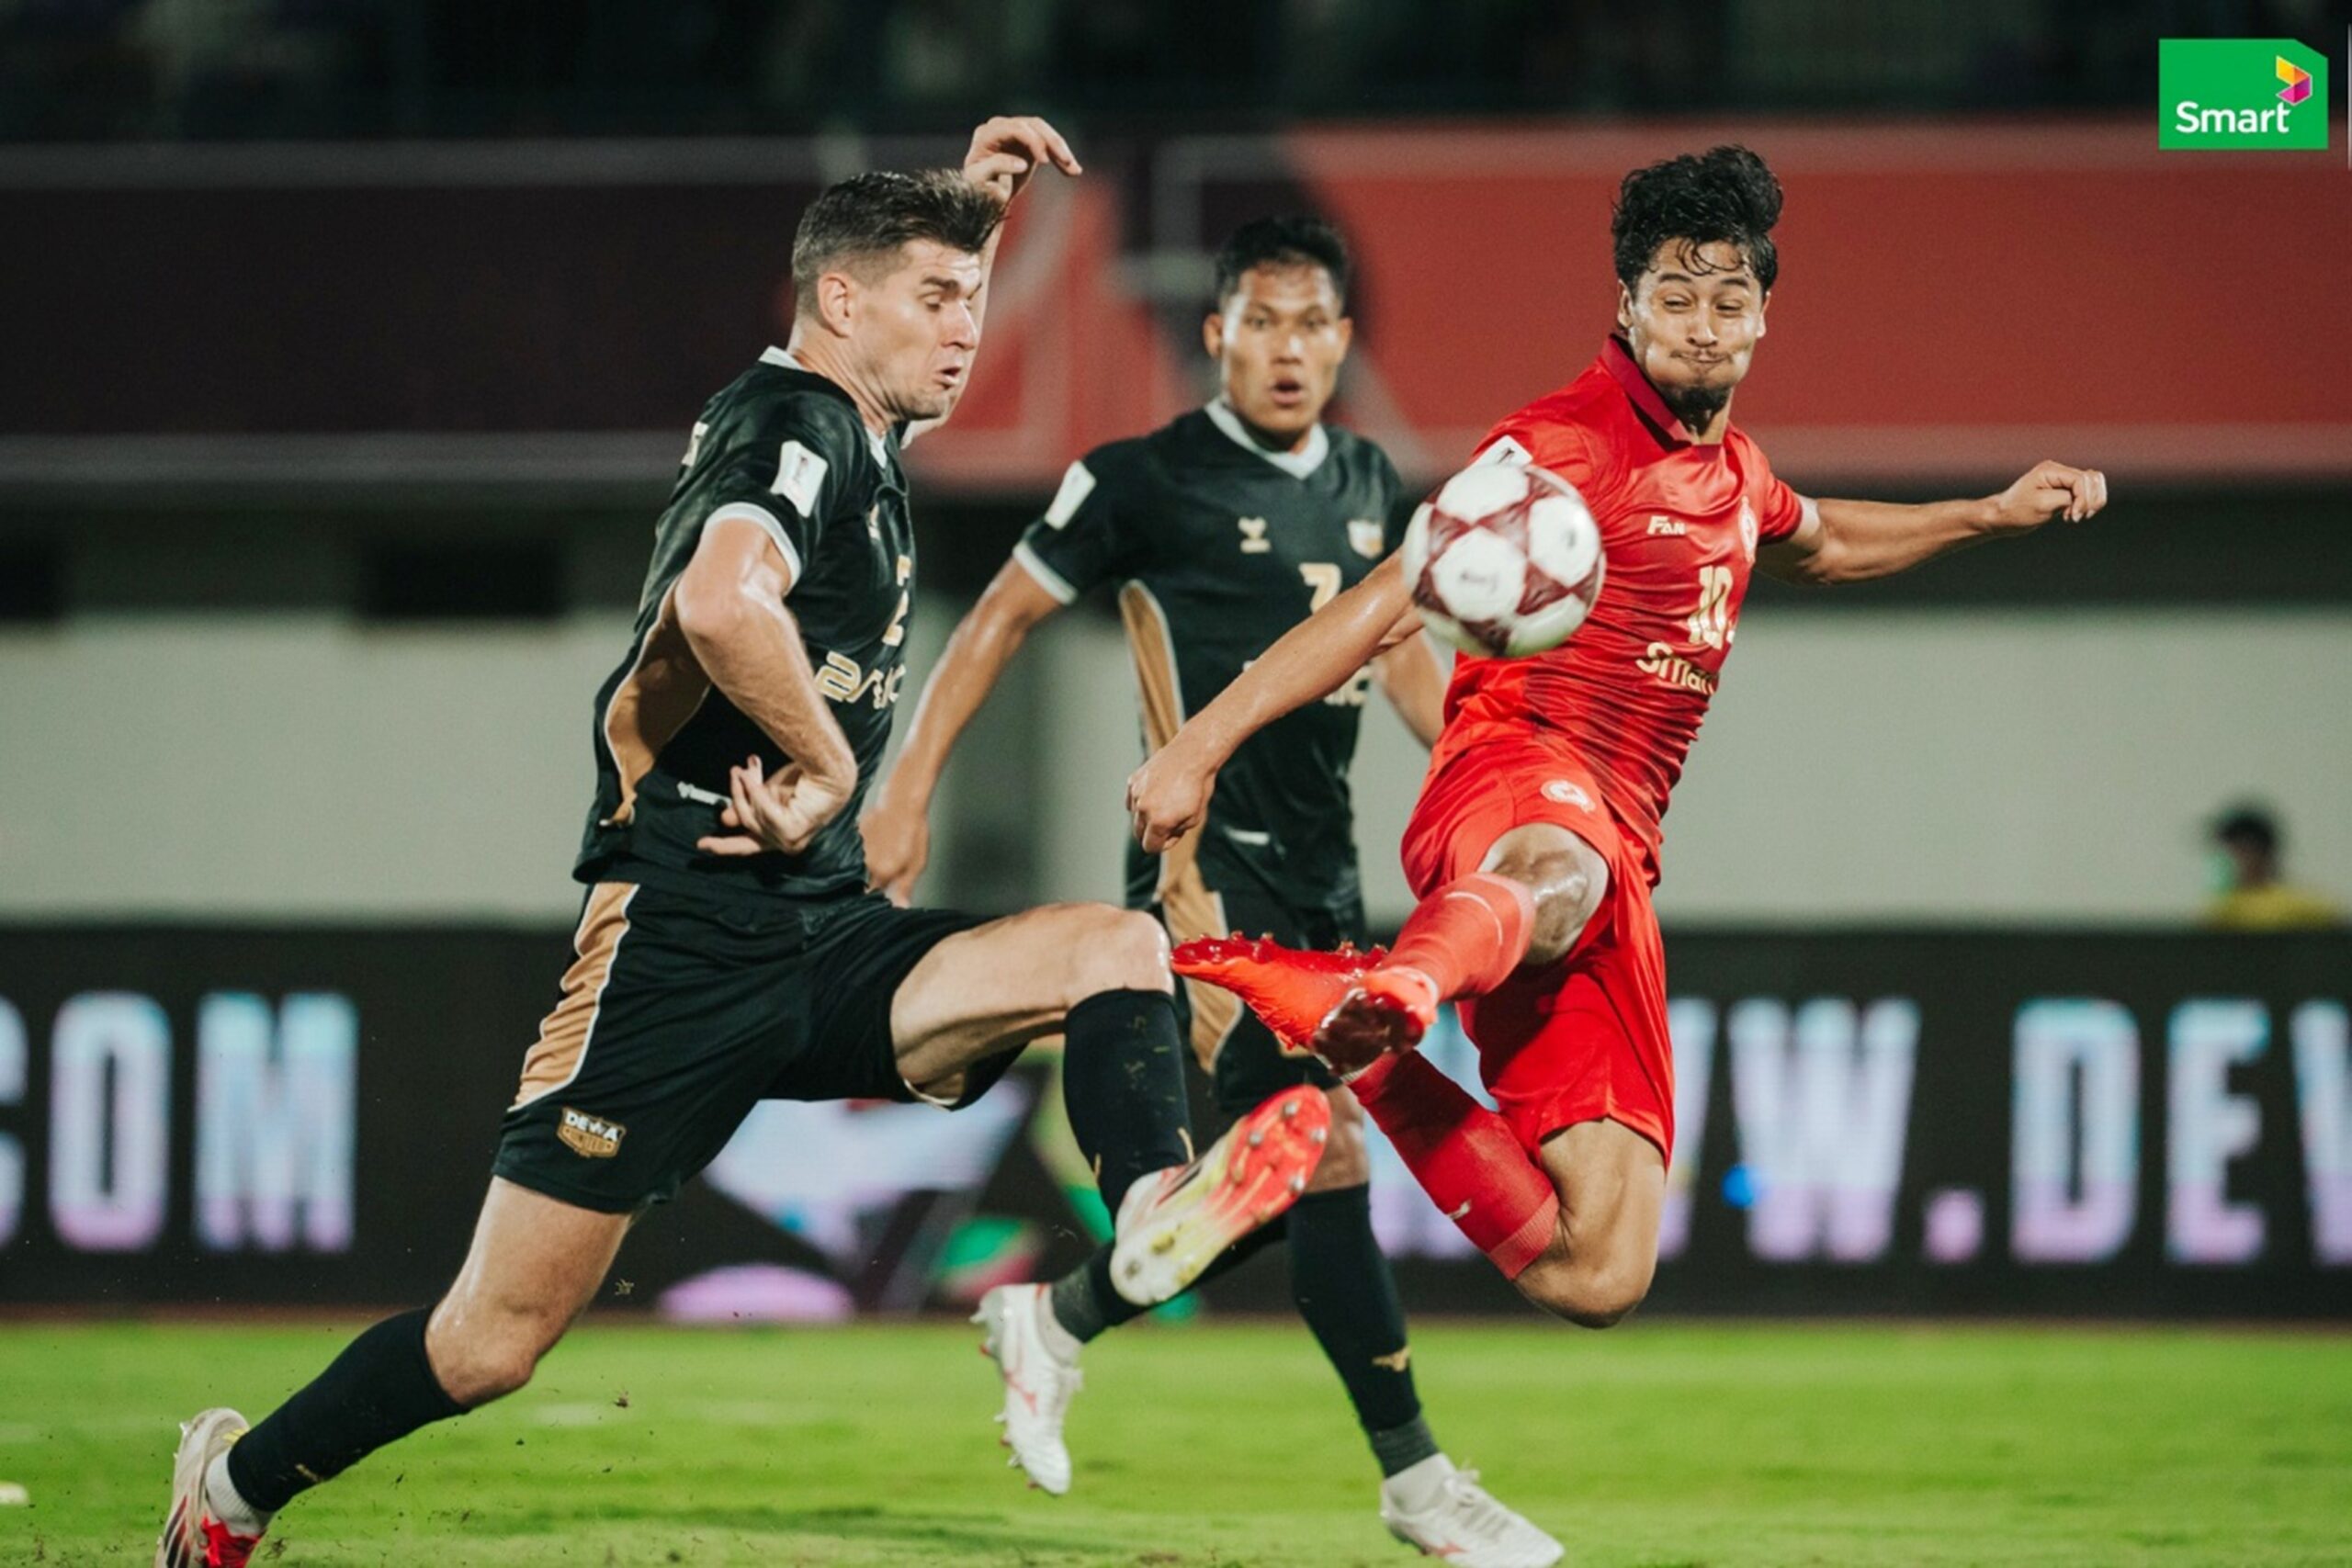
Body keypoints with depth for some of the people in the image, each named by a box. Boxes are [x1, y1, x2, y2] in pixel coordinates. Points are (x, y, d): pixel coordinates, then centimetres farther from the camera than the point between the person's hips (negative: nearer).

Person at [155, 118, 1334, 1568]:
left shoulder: (866, 439, 16)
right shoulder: (790, 430, -11)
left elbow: (921, 343, 43)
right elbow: (719, 601, -35)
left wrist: (973, 203, 26)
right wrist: (830, 764, -21)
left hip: (820, 936, 8)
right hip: (686, 944, -8)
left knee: (1118, 949, -14)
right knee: (493, 1344, -3)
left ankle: (1156, 1212, -41)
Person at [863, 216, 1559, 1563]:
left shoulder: (1368, 484, 13)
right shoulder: (1150, 480, -6)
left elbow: (1399, 648, 26)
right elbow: (1002, 619, 0)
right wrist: (911, 788, -4)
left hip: (1322, 871, 8)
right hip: (1210, 868, -8)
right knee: (1327, 1148, -16)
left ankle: (1055, 1319, 34)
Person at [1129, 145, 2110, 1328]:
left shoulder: (1735, 472, 23)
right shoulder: (1562, 442, -1)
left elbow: (1815, 544, 49)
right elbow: (1385, 602, -6)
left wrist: (1991, 514, 45)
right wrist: (1200, 745, -13)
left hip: (1613, 858, 7)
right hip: (1507, 781, -7)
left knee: (1597, 1277, -6)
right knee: (1559, 875, -50)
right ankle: (1390, 996, -81)